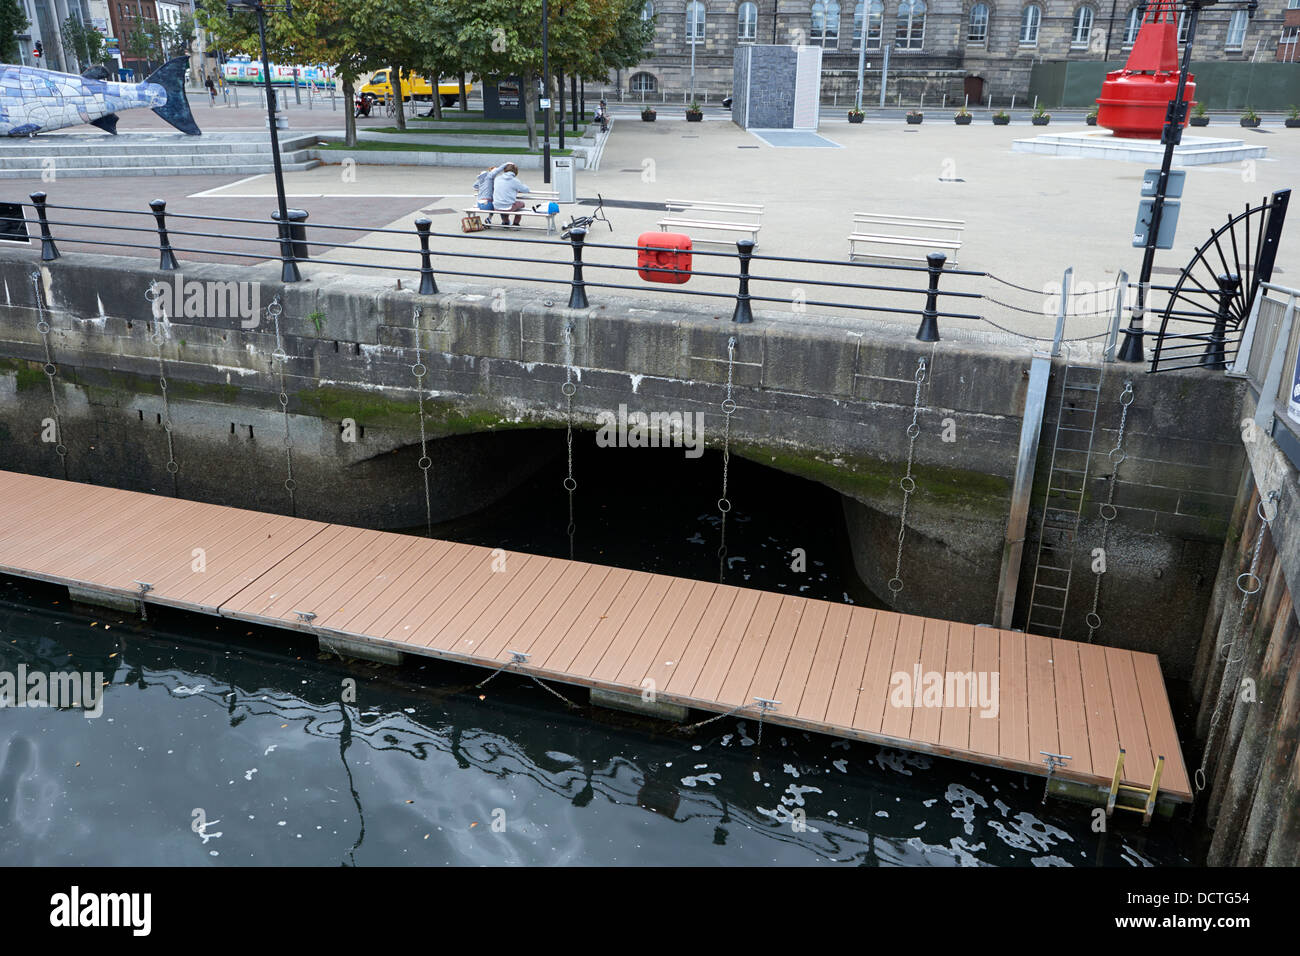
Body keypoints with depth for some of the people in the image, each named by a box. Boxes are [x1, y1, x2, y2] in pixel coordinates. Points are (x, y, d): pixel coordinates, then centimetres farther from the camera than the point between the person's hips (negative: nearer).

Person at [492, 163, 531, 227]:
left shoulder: (497, 179, 5)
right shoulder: (515, 181, -6)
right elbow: (526, 189, 5)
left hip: (496, 207, 4)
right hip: (508, 208, -4)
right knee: (521, 203, 24)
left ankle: (505, 221, 44)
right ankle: (515, 223, 28)